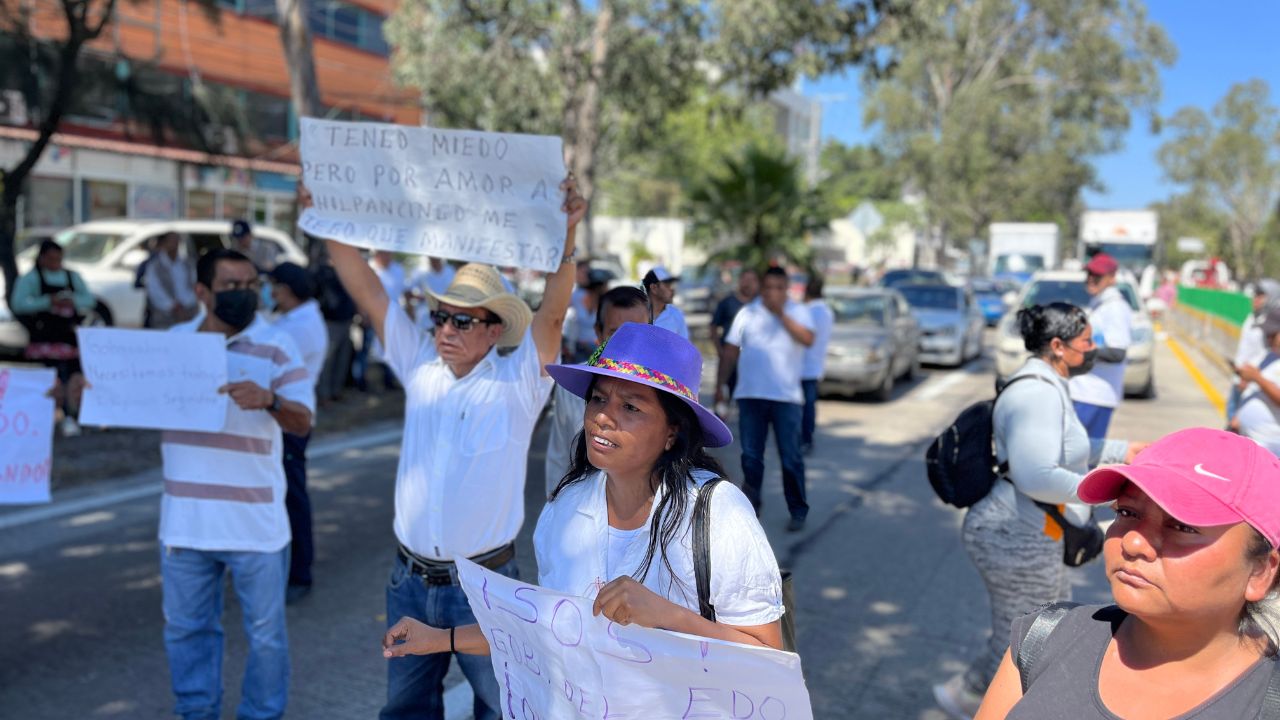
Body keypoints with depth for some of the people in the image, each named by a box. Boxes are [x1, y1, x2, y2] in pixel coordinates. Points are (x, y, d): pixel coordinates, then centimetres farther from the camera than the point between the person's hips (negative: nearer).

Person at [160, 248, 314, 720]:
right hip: (185, 519, 4)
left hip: (255, 522, -3)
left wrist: (269, 400, -32)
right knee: (186, 628, 17)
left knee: (265, 633, 8)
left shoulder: (276, 347, -6)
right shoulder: (173, 340, 5)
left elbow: (303, 421, -12)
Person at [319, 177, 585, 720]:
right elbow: (365, 290, 1)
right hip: (410, 579, 4)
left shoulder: (516, 383, -9)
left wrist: (565, 238, -38)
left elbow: (552, 312, -24)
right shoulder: (420, 366, 2)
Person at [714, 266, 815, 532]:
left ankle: (798, 511, 11)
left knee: (791, 458, 0)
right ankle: (750, 506, 21)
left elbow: (807, 339, -18)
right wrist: (721, 384, 5)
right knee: (751, 457, 8)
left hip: (787, 397, -2)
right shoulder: (747, 313, 9)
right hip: (750, 396, 2)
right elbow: (731, 351, 10)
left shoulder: (798, 312, 2)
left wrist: (781, 313, -20)